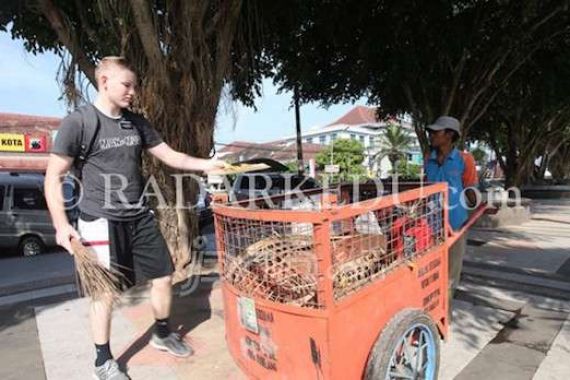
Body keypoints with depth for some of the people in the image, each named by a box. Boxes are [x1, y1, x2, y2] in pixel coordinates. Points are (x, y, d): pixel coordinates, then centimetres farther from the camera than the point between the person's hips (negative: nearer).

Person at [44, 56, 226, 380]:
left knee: (164, 276, 10)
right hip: (101, 220, -5)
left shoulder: (137, 122, 9)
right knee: (105, 292, 4)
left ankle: (162, 334, 34)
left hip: (140, 217, 6)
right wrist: (61, 224, -13)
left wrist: (206, 164, -4)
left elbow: (169, 155, 10)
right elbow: (54, 176, -6)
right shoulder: (79, 121, -8)